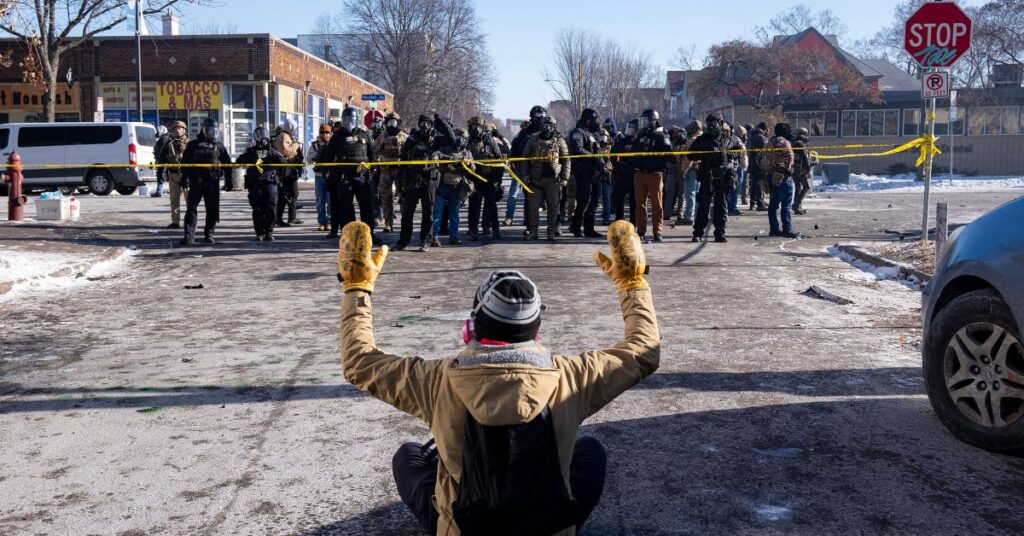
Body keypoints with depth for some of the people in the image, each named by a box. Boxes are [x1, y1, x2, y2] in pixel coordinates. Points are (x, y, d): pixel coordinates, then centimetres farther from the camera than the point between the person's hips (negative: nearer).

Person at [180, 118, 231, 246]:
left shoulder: (219, 146, 10)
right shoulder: (193, 145, 6)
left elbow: (227, 163, 13)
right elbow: (185, 162, 8)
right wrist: (184, 178, 1)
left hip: (213, 183, 1)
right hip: (196, 182, -1)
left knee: (213, 210, 3)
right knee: (191, 209, -6)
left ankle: (209, 235, 14)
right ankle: (189, 236, -7)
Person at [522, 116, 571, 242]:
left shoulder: (560, 142, 5)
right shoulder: (533, 140, 8)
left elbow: (566, 161, 5)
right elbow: (525, 158, 11)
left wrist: (565, 178, -2)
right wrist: (525, 174, 3)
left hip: (553, 179, -1)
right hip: (536, 179, 1)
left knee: (553, 206, 2)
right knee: (533, 206, 2)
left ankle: (552, 231, 10)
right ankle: (533, 231, 10)